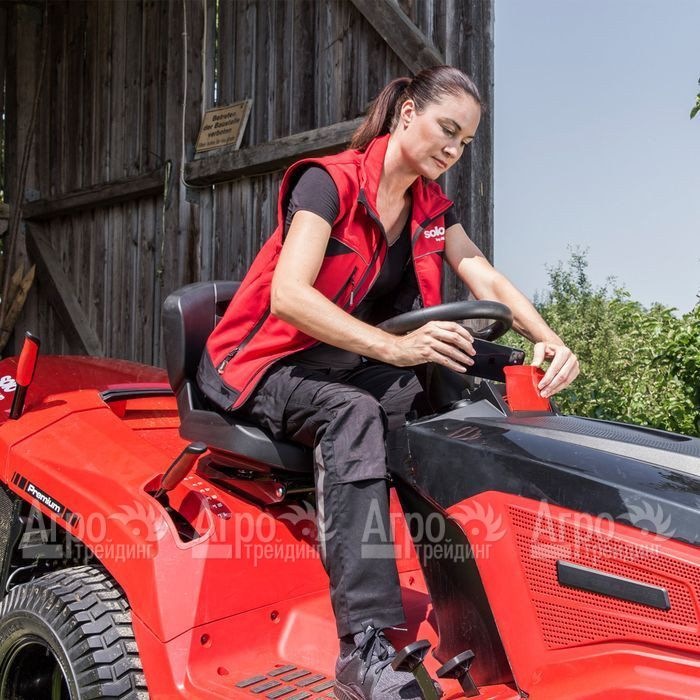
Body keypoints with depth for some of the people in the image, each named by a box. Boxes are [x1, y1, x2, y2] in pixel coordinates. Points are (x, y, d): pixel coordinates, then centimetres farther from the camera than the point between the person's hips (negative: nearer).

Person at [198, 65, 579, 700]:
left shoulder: (432, 208, 8)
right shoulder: (330, 181, -14)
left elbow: (487, 280, -1)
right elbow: (288, 295, -27)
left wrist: (548, 340, -22)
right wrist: (393, 347, -40)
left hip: (351, 363, 6)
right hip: (269, 360, -6)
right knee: (352, 412, -38)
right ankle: (364, 647, -44)